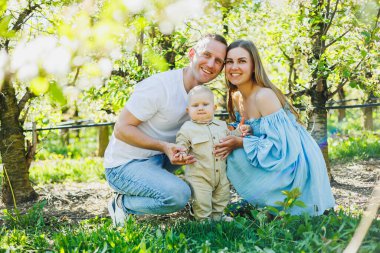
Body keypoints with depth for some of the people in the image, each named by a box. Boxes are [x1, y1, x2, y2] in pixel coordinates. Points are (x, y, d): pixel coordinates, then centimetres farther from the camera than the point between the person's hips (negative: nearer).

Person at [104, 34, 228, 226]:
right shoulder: (159, 87, -22)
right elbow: (121, 129, -20)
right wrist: (164, 146, -32)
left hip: (158, 158, 8)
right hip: (125, 165, -8)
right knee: (178, 194, -31)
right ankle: (122, 204, -6)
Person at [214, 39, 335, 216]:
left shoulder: (264, 96, -22)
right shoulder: (241, 97, 6)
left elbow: (278, 143, -25)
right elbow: (256, 134, 14)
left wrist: (240, 143, -22)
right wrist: (234, 138, -6)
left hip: (295, 164, -9)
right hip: (282, 161, 9)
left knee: (237, 158, -20)